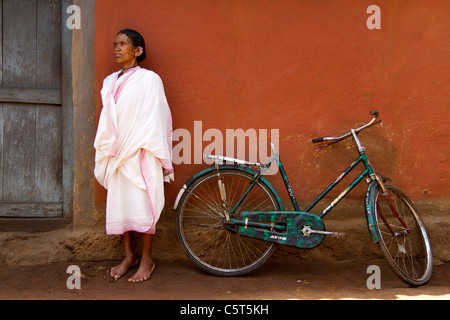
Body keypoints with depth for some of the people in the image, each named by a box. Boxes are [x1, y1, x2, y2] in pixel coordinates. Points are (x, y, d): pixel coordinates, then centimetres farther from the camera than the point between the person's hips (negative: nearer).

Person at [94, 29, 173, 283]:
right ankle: (129, 256, 21)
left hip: (140, 154, -6)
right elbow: (106, 119, 18)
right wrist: (105, 152, 16)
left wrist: (159, 157, -9)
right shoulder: (110, 81, 14)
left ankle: (147, 259, 9)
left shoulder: (149, 79, -3)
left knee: (142, 205, -4)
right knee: (118, 204, 7)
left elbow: (155, 119, -6)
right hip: (116, 154, 6)